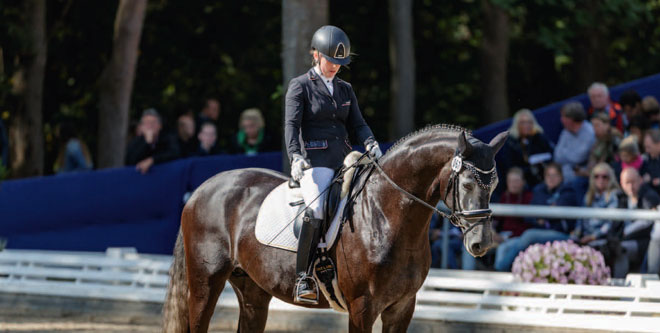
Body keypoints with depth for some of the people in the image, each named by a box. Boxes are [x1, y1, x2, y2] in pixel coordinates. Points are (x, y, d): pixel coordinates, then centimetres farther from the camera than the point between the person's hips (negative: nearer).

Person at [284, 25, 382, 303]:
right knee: (316, 209, -28)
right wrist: (296, 157, -24)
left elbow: (357, 123, 14)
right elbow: (292, 124, -8)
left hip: (343, 160, 6)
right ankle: (303, 277, -26)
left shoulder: (345, 89, 20)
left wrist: (371, 145, -8)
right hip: (314, 162, -6)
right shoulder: (300, 86, 3)